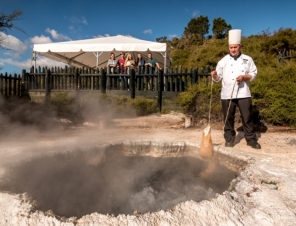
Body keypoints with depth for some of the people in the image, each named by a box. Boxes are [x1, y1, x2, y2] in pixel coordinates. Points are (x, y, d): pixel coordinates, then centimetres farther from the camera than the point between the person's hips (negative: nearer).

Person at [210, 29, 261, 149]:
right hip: (227, 94, 0)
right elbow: (218, 78, 5)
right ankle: (229, 139, 19)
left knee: (247, 117, 4)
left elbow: (253, 74, 7)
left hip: (243, 93, 0)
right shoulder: (223, 61, 4)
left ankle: (251, 139, 17)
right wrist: (214, 75, -18)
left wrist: (244, 77, -12)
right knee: (228, 118, 6)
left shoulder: (247, 59, 6)